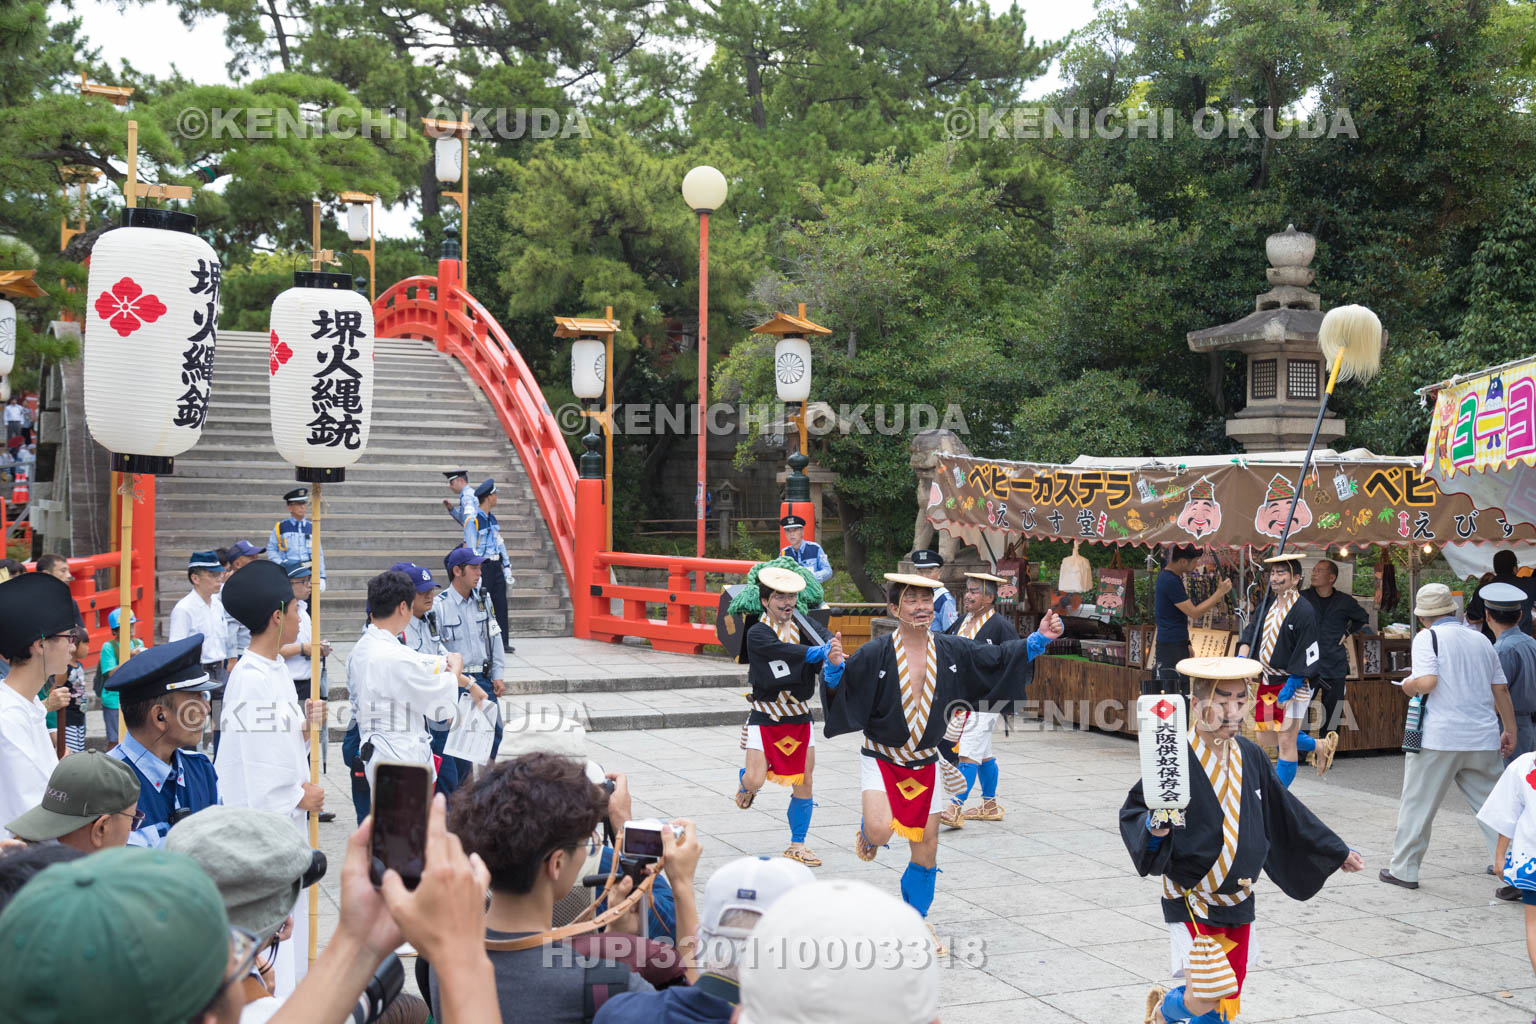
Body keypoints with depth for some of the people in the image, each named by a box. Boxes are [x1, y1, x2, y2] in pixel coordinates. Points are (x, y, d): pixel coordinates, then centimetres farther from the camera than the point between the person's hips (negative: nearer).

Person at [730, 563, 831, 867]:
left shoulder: (802, 625, 1)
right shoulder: (757, 633, -12)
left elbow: (825, 642, -15)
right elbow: (783, 650, -31)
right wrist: (821, 652, -44)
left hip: (799, 717, 4)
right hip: (765, 717, -4)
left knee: (803, 783, 5)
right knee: (756, 780, -10)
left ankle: (797, 845, 19)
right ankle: (744, 781, 29)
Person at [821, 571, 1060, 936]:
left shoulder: (952, 651, -3)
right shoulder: (875, 654, -15)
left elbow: (998, 659, 6)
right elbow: (840, 689, -19)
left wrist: (1038, 639, -5)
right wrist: (834, 668, -40)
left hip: (925, 764, 4)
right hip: (881, 759, -4)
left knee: (926, 852, 9)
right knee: (881, 830, -27)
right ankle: (866, 833, 13)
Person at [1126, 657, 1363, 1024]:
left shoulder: (1251, 757, 1)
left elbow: (1288, 813, 12)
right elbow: (1132, 811, -14)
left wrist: (1338, 853, 18)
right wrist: (1155, 827, -35)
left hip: (1238, 902, 6)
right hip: (1191, 902, -6)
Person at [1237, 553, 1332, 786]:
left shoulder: (1304, 611, -16)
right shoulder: (1267, 606, 7)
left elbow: (1307, 656, -17)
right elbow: (1250, 634, 9)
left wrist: (1289, 689, -20)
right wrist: (1241, 658, -11)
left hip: (1293, 683, -8)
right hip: (1268, 681, 8)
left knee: (1286, 742, -1)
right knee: (1276, 732, 18)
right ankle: (1320, 746, 42)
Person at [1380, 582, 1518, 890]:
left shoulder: (1427, 637, -4)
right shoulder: (1481, 639, 13)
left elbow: (1427, 681, -18)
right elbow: (1500, 689, 13)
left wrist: (1409, 685, 3)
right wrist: (1509, 730, 18)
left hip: (1439, 738, -5)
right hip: (1483, 738, 5)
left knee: (1417, 805, 5)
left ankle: (1404, 869, 11)